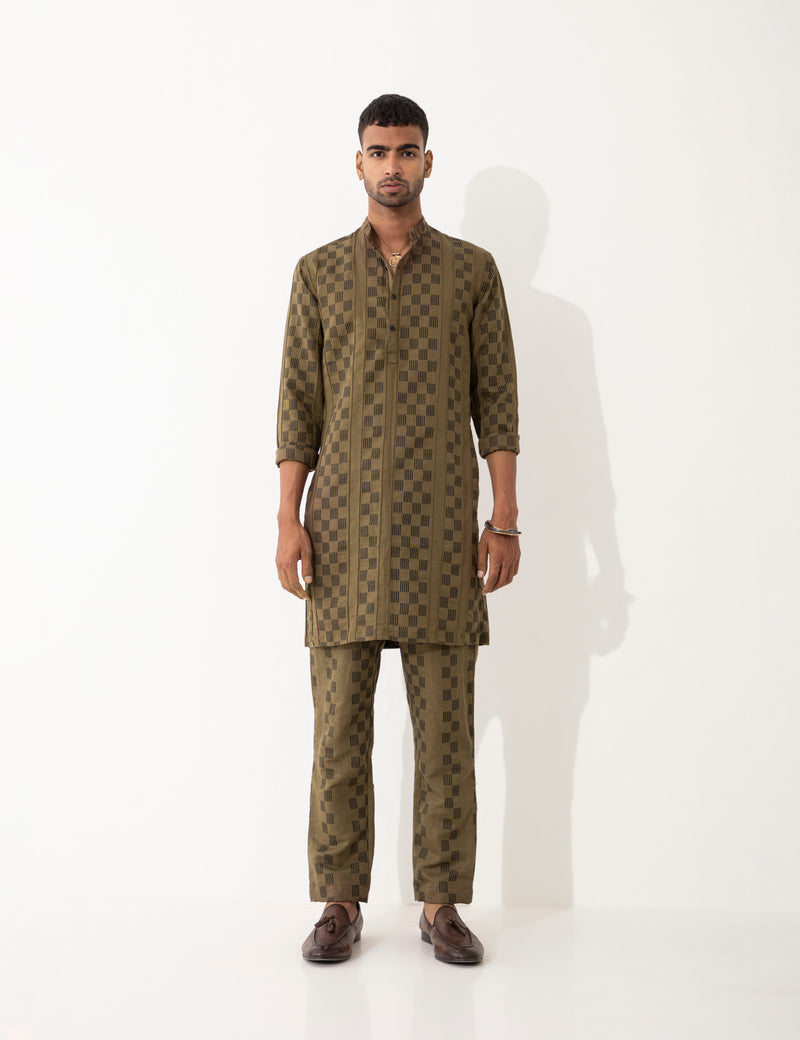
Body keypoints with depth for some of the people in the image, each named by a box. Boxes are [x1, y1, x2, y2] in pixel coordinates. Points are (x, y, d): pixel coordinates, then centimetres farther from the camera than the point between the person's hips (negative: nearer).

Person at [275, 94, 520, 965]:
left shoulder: (472, 272, 8)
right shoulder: (319, 272, 10)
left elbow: (496, 402, 5)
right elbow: (298, 404, 7)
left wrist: (505, 521, -2)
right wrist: (288, 521, -2)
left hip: (442, 533, 0)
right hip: (344, 532, 1)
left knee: (445, 725, 2)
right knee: (339, 724, 2)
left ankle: (442, 905, 13)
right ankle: (340, 903, 14)